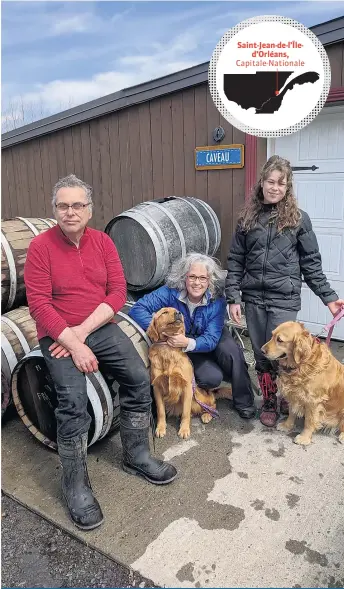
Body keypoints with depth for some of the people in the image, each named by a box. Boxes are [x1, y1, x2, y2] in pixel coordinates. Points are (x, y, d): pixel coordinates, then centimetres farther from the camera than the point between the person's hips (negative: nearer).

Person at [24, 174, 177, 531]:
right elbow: (39, 304, -13)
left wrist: (84, 330, -15)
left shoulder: (103, 242, 2)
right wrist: (73, 343, -20)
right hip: (59, 335, -3)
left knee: (139, 379, -8)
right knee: (73, 401, -21)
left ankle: (136, 457, 14)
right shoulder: (41, 246, -8)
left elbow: (118, 292, -4)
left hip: (100, 327, 4)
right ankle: (75, 485, -1)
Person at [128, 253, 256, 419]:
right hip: (184, 348, -1)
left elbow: (211, 339, -26)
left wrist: (188, 343, -47)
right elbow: (138, 309, -28)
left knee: (231, 351, -31)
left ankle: (243, 401, -7)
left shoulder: (217, 301, -22)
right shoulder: (170, 292, -24)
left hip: (209, 342, 1)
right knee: (211, 378, -25)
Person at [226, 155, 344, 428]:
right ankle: (269, 402, 30)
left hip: (284, 299, -2)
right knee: (261, 354, 11)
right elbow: (236, 260, 5)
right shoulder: (248, 217, 6)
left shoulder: (298, 218, 1)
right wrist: (233, 297, -1)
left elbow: (311, 262, 3)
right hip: (253, 298, 3)